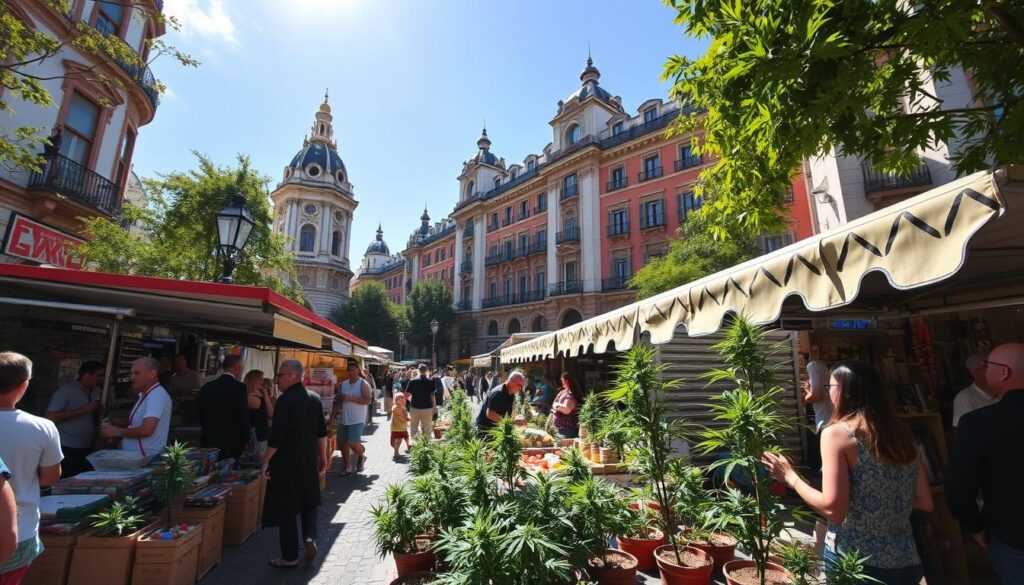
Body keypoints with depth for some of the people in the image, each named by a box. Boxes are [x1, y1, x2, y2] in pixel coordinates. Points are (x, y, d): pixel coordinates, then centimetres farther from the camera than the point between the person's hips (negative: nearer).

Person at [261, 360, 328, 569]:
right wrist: (323, 455, 17)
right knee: (308, 501, 23)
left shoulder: (284, 400, -17)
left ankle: (290, 557, 19)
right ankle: (310, 536, 6)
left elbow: (276, 436, -19)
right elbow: (322, 431, 9)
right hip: (309, 459, 6)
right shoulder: (314, 398, 3)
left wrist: (265, 461, -9)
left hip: (287, 461, -6)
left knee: (286, 508, 8)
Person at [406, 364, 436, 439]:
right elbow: (432, 396, -9)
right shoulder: (430, 382, -7)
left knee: (414, 428, 15)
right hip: (427, 408, -1)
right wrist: (434, 407, 1)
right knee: (427, 429, 7)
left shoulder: (412, 381, -3)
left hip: (414, 407, 1)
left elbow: (407, 395, -2)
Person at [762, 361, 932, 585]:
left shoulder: (836, 433, -16)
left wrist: (790, 476, -8)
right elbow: (925, 502, 9)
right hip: (905, 562, 5)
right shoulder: (901, 434, 2)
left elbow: (833, 510, -19)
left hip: (854, 563, -5)